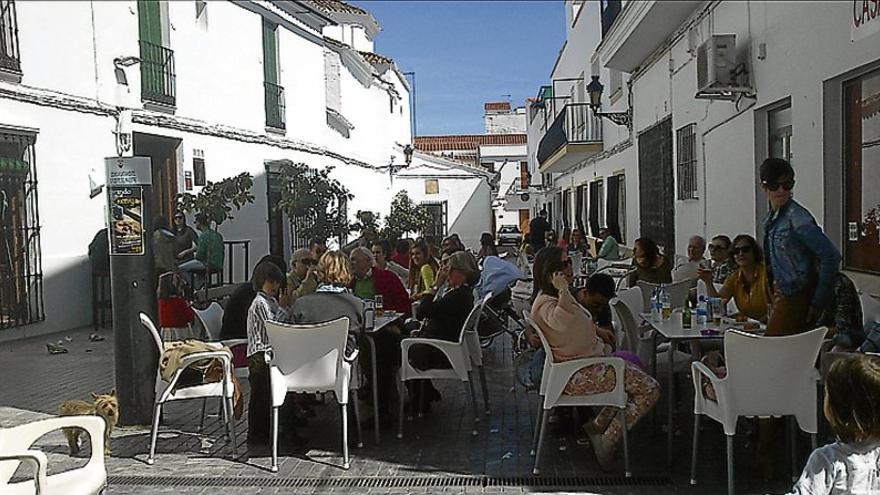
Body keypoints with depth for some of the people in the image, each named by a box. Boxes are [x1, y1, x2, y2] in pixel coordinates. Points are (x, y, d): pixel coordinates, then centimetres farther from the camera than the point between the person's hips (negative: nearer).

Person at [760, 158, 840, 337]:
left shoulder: (797, 217, -16)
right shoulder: (771, 219, 10)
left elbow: (831, 256, -19)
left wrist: (818, 301, -15)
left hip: (796, 299, -8)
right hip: (782, 296, 8)